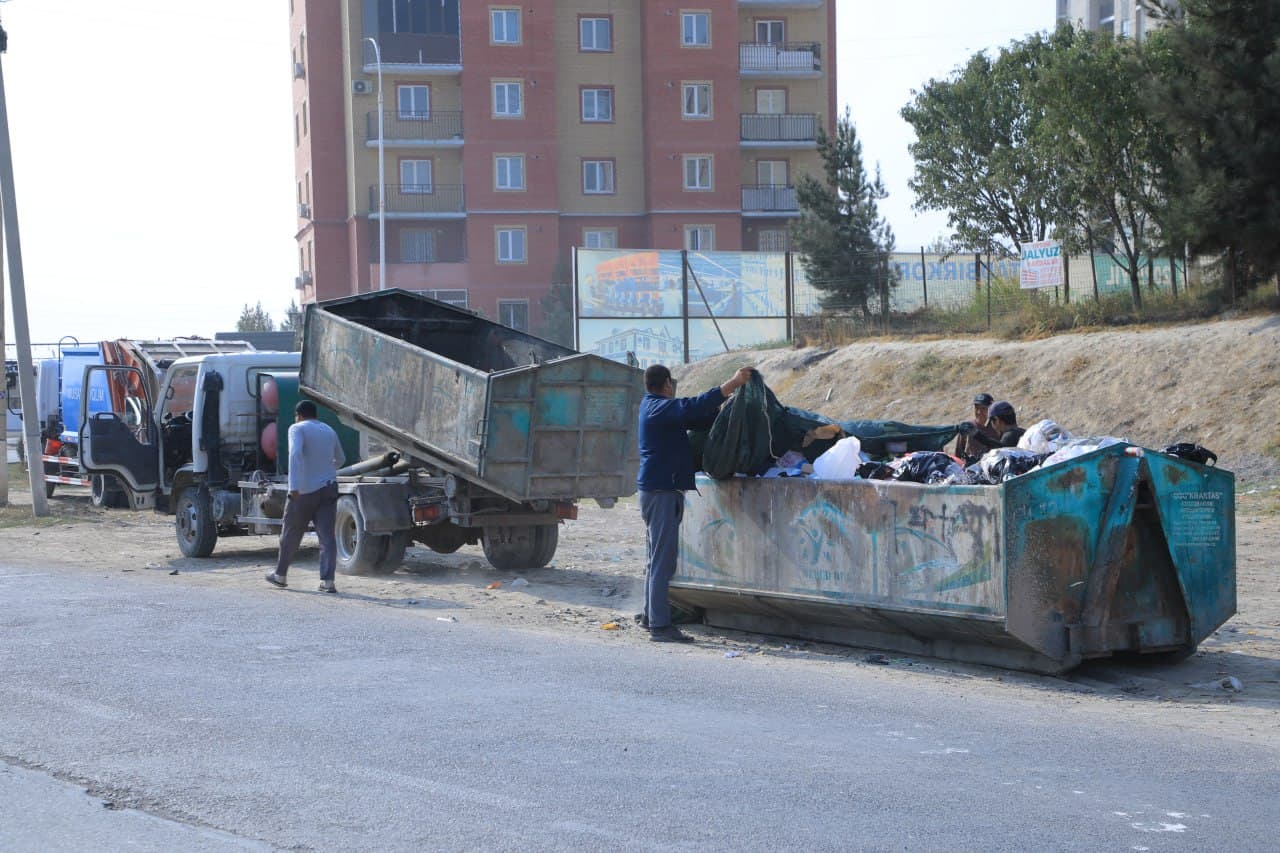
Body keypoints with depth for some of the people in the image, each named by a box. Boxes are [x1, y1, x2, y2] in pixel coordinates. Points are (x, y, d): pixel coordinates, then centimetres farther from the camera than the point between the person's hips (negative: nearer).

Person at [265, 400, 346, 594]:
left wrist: (293, 486, -29)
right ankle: (327, 581, -13)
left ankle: (280, 576, 26)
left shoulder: (297, 429, -4)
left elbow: (295, 454, -22)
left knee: (290, 535, 12)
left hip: (304, 491, -4)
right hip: (329, 488, 4)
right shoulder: (329, 431, 16)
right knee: (327, 536, -3)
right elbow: (340, 459, 30)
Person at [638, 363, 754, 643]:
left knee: (657, 558, 18)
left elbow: (697, 418, 17)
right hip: (663, 491, -11)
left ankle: (651, 615, 27)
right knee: (662, 560, -12)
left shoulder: (653, 406, 18)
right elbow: (695, 407, -27)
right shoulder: (660, 408, -13)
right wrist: (734, 383, -28)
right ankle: (659, 625, -13)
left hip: (655, 490, 11)